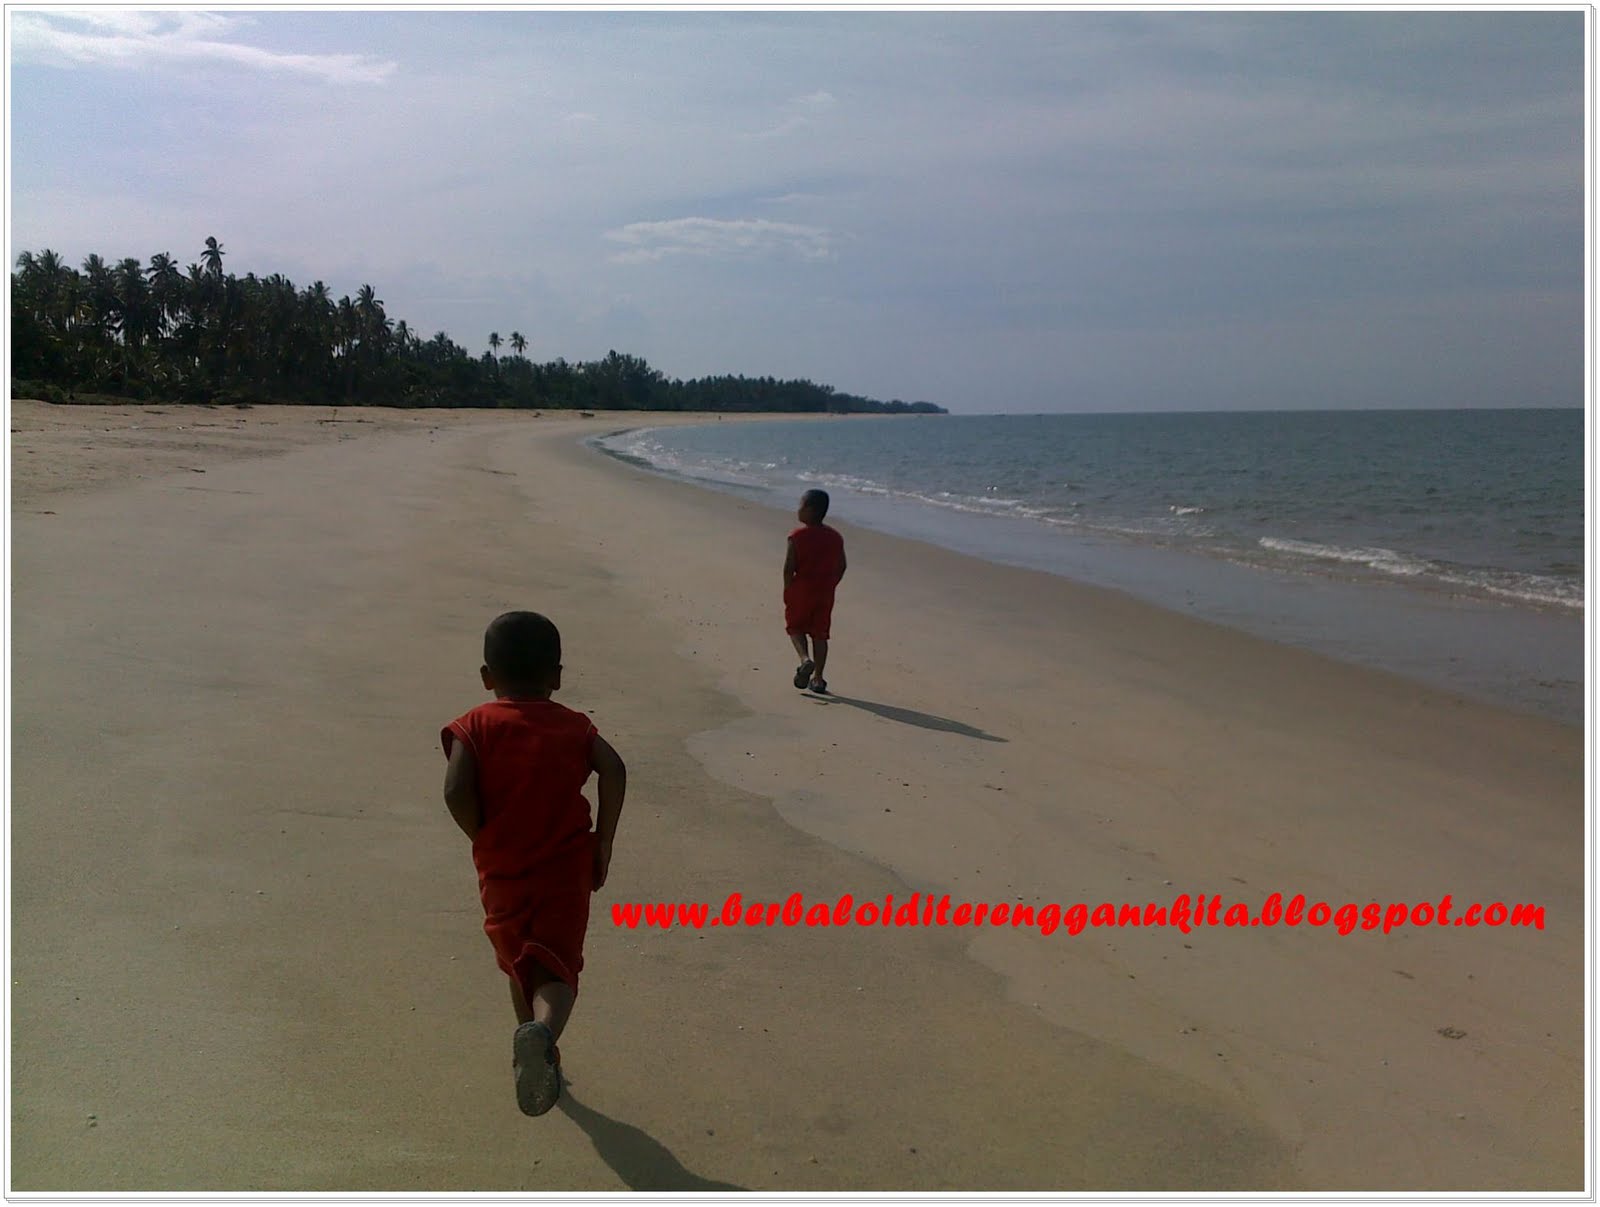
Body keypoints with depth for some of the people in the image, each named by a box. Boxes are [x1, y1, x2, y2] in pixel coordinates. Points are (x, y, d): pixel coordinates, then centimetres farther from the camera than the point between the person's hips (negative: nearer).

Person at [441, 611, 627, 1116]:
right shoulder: (574, 725, 3)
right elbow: (613, 769, -13)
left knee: (519, 964, 22)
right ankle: (543, 1034, -33)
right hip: (567, 870, 0)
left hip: (502, 874, 1)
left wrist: (484, 840, -1)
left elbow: (456, 790, -18)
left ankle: (537, 1053, 36)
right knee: (557, 968, -3)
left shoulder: (475, 726, -3)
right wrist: (603, 842, -5)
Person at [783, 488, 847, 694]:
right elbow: (841, 566, 5)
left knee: (795, 627, 14)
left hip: (801, 591, -3)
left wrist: (788, 590, -2)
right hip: (825, 593, 4)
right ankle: (818, 678, 10)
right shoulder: (835, 537, 2)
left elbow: (789, 566, -12)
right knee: (820, 634, 10)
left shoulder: (798, 536, -12)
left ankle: (805, 659, -13)